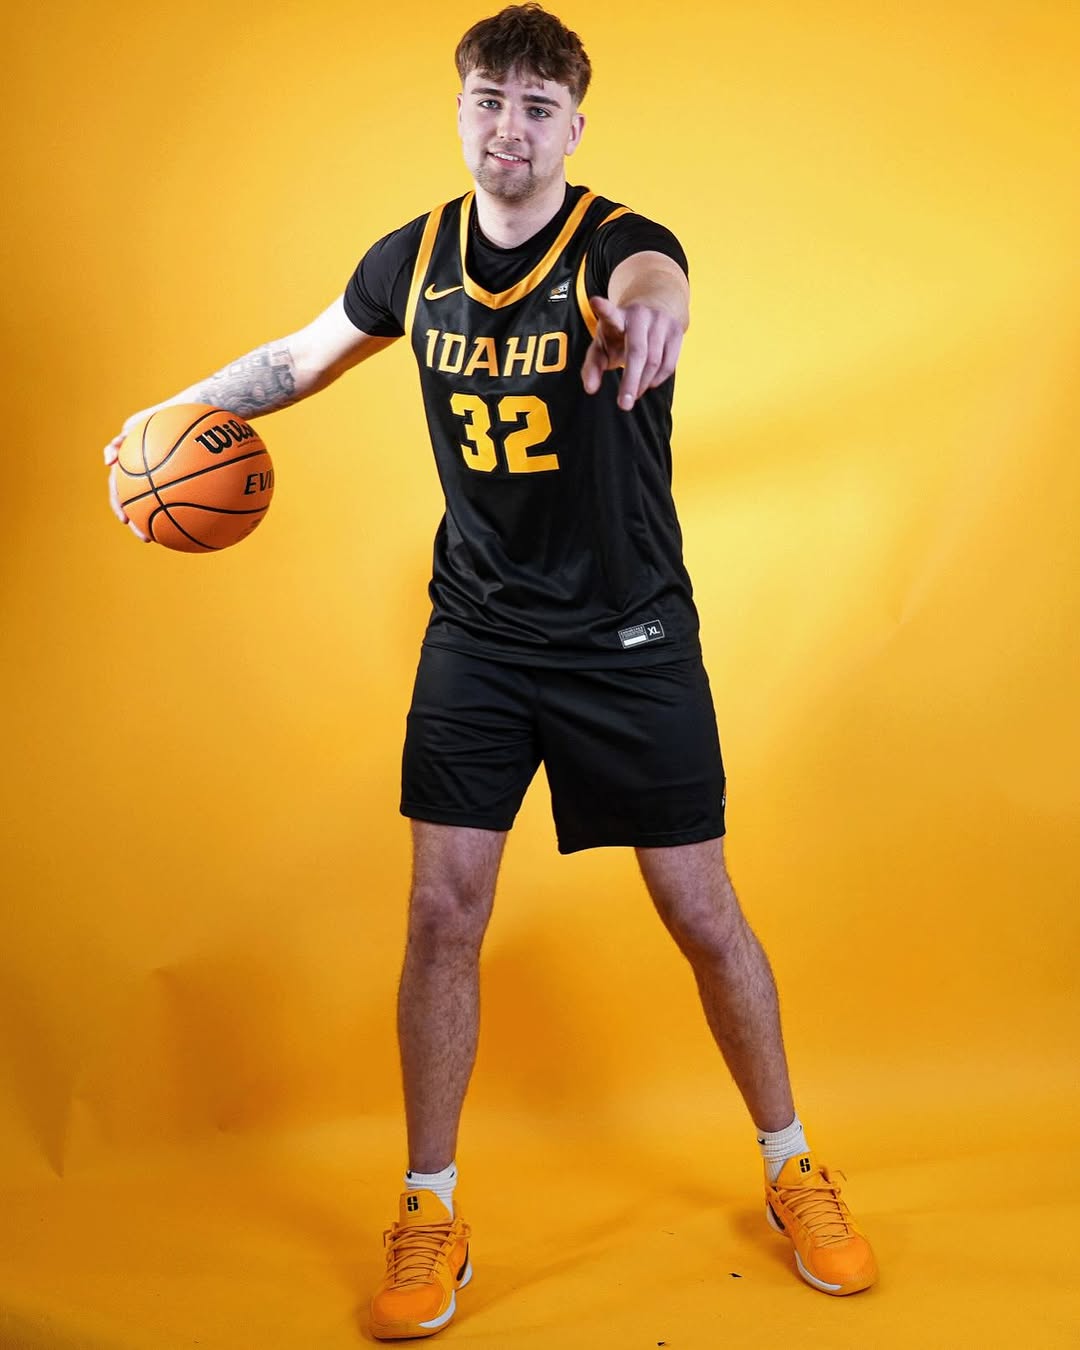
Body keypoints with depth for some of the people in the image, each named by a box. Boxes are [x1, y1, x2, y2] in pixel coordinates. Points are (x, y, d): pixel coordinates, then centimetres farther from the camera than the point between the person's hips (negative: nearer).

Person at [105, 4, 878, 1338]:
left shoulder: (618, 242, -13)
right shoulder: (414, 261, -1)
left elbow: (651, 285, -40)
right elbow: (302, 356, 17)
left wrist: (645, 320, -63)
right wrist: (176, 411, 5)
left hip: (631, 641, -2)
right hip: (476, 638, 3)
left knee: (704, 917, 3)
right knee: (443, 914, -1)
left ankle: (791, 1167, 29)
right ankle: (430, 1214, 18)